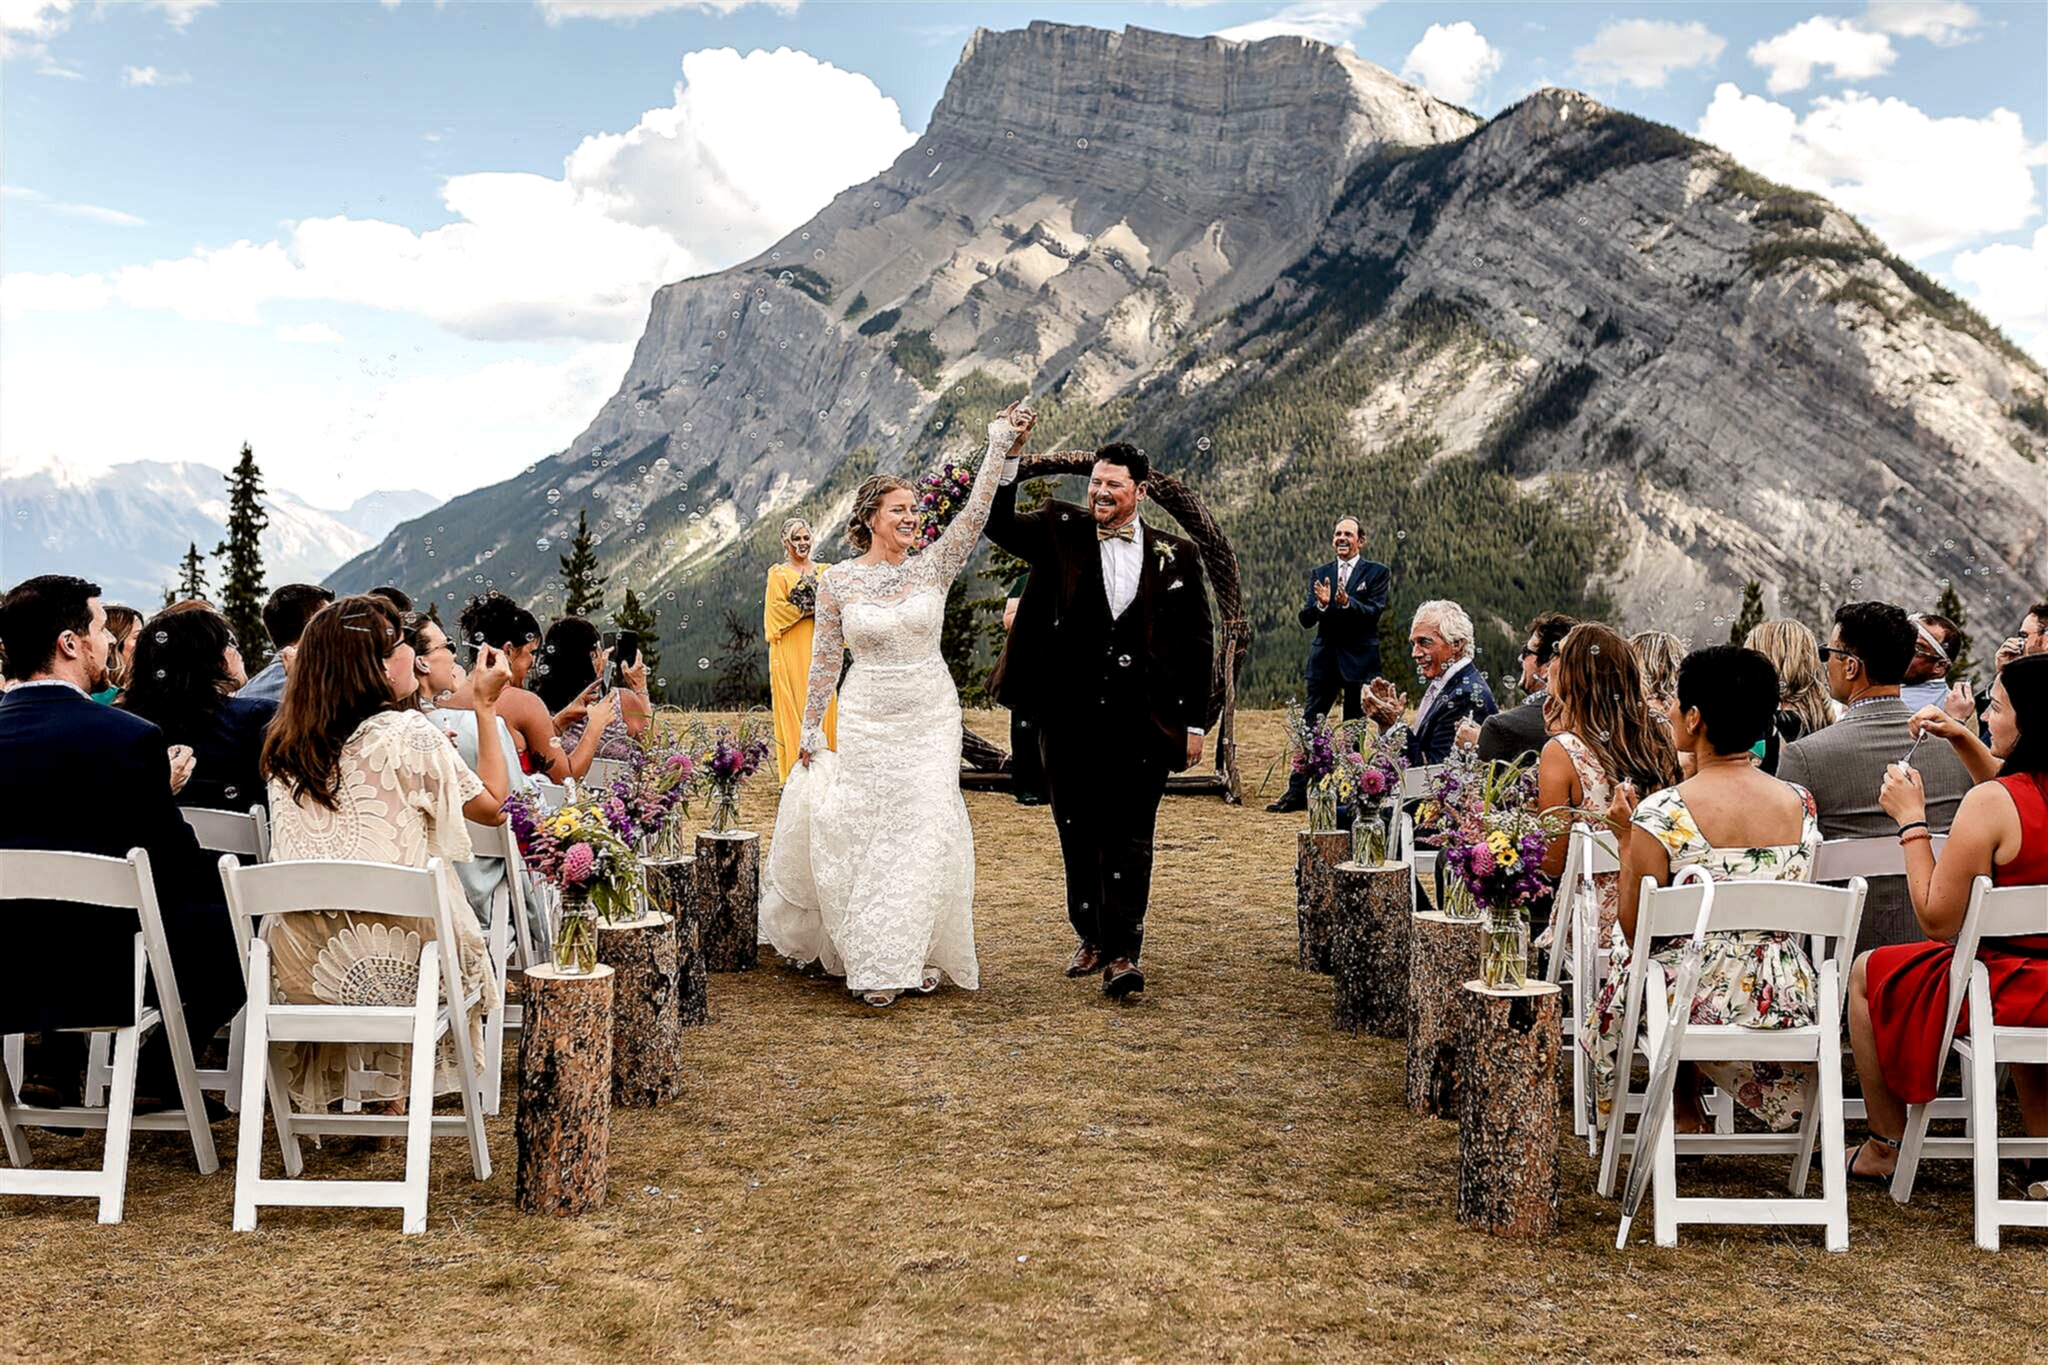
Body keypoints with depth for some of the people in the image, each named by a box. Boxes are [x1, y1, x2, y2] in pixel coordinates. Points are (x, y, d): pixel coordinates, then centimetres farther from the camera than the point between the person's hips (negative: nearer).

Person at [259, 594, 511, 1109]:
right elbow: (491, 804, 1)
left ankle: (346, 1085, 39)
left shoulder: (286, 745, 6)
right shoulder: (408, 733, -11)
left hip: (300, 968, 5)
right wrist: (485, 705, 10)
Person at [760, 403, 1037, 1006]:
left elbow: (974, 513, -12)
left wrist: (998, 447, -19)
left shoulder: (933, 566, 0)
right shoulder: (838, 581, -2)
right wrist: (810, 729, 7)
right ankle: (873, 961, 10)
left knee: (926, 832, 0)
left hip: (931, 717, 1)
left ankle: (918, 954, 12)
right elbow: (824, 659, 4)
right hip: (867, 722, -1)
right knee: (867, 834, 0)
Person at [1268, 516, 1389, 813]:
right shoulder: (1319, 574, 11)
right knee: (1308, 725, -1)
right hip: (1324, 659, 3)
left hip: (1359, 660, -3)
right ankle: (1297, 791, 2)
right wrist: (1320, 604, -20)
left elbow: (1373, 612, -12)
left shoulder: (1377, 573, 2)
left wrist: (1347, 603, -30)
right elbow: (1305, 619, 2)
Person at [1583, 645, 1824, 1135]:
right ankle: (1687, 1110, 41)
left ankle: (1683, 1110, 37)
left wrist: (1626, 838, 2)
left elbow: (1636, 930, -11)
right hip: (1787, 1002, 5)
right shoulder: (1801, 804, -1)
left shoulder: (1662, 813, -17)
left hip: (1693, 1002, -5)